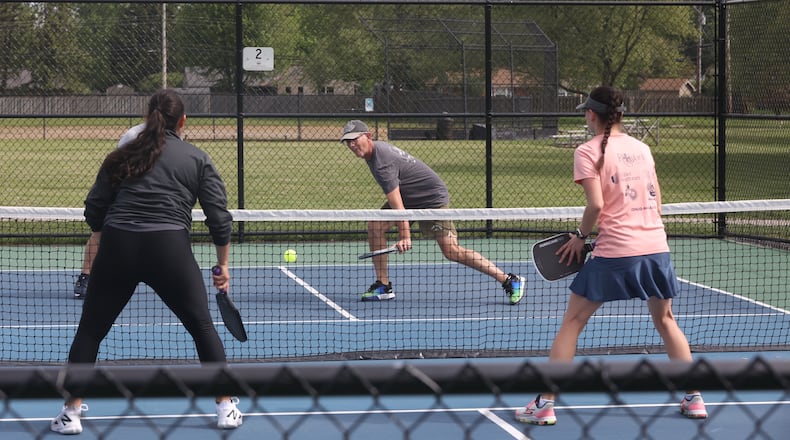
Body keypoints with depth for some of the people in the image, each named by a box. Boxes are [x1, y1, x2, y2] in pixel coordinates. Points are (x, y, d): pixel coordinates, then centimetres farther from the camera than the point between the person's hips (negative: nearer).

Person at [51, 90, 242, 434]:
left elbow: (94, 214, 11)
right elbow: (219, 218, 6)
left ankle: (71, 412, 10)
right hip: (169, 248, -1)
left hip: (116, 248, 1)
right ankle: (226, 408, 17)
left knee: (90, 330, 14)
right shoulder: (198, 160, 10)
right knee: (202, 327, 16)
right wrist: (223, 265, 16)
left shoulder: (121, 158, 14)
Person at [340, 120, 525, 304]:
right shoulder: (376, 148, 2)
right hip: (408, 197, 10)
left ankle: (510, 280, -9)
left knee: (451, 251, -14)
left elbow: (397, 204, -32)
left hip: (432, 198, -10)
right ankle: (383, 286, 1)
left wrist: (405, 236, -34)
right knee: (375, 226, -5)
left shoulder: (382, 162, -27)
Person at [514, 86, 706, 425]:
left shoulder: (588, 151, -3)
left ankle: (545, 404, 3)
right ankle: (694, 399, 20)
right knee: (665, 320, 22)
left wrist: (580, 236, 3)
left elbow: (596, 205, -12)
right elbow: (656, 202, 13)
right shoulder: (642, 148, 13)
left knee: (572, 323, 5)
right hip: (657, 246, 5)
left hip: (614, 254, -5)